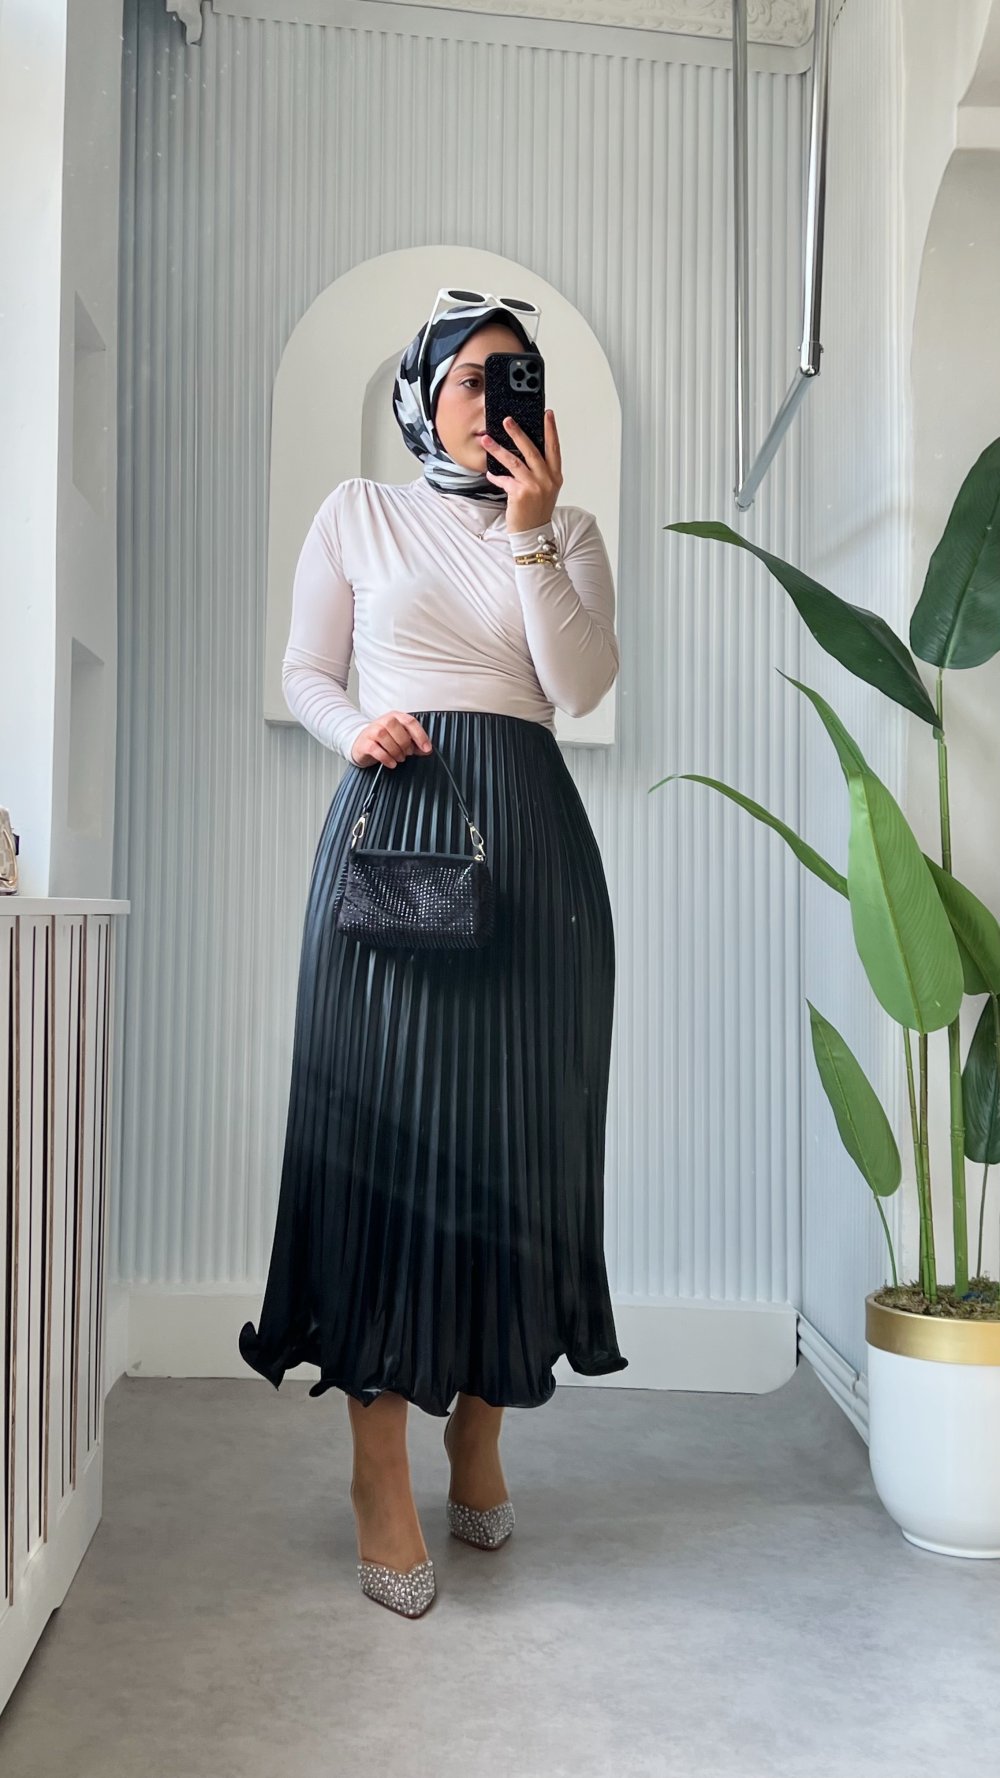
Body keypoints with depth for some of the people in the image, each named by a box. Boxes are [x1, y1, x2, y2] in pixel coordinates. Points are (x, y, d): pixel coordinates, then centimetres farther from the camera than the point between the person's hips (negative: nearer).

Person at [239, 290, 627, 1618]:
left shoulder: (569, 531, 15)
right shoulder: (358, 514, 12)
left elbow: (582, 685, 0)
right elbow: (303, 675, 13)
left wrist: (532, 531, -4)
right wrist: (355, 728, -8)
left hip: (529, 835, 2)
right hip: (390, 822, -1)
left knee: (512, 1126, 1)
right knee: (384, 1122, -6)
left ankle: (480, 1434, 18)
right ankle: (381, 1474, 3)